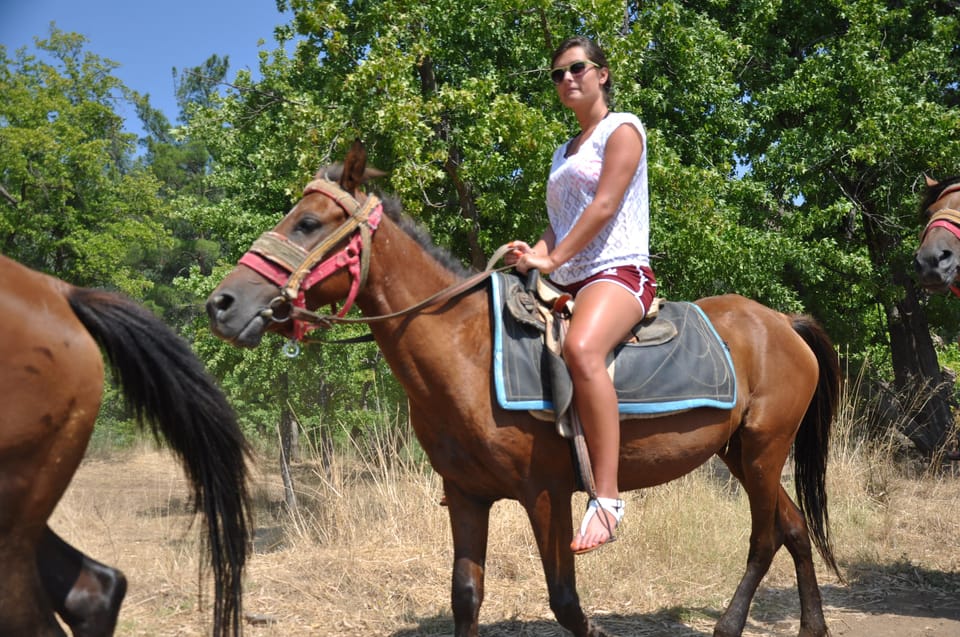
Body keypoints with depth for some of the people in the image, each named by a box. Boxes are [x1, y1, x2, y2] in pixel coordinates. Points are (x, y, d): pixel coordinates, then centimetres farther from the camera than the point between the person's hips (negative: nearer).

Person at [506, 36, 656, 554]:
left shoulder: (622, 129, 1)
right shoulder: (563, 153, 25)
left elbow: (605, 205, -12)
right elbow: (559, 221, 18)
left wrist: (553, 259, -18)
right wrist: (535, 252, -4)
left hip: (618, 272, -9)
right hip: (565, 283, 9)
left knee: (581, 348, -40)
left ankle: (607, 496, -43)